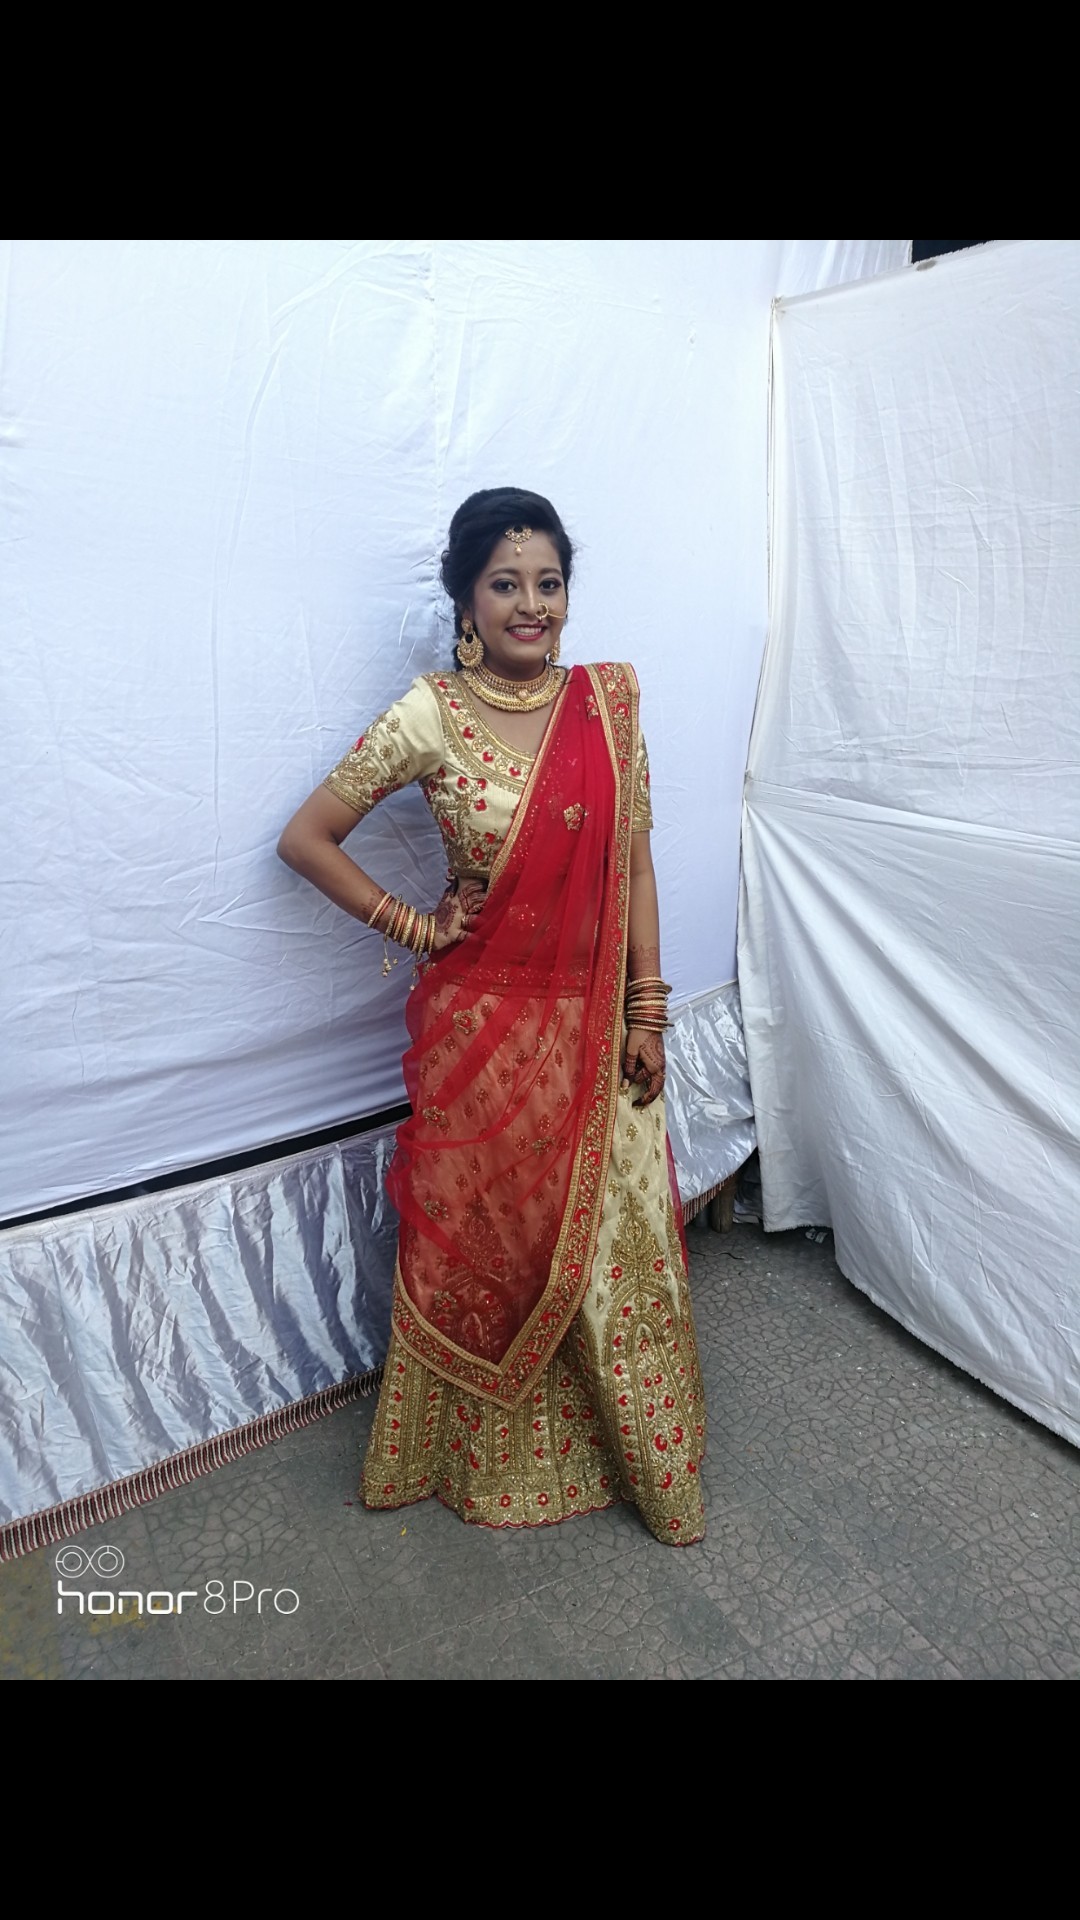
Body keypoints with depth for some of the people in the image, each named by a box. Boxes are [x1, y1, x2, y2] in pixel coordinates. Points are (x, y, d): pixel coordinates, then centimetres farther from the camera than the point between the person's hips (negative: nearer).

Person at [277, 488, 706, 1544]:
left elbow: (634, 859, 3)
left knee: (620, 1240, 14)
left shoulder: (609, 696, 1)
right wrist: (409, 924, -6)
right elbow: (305, 837, -3)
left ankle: (641, 1454, 40)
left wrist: (646, 1010, 1)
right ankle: (485, 1452, 43)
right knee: (488, 1242, 14)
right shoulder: (431, 716, -9)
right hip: (486, 1023, -3)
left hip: (595, 1020, 3)